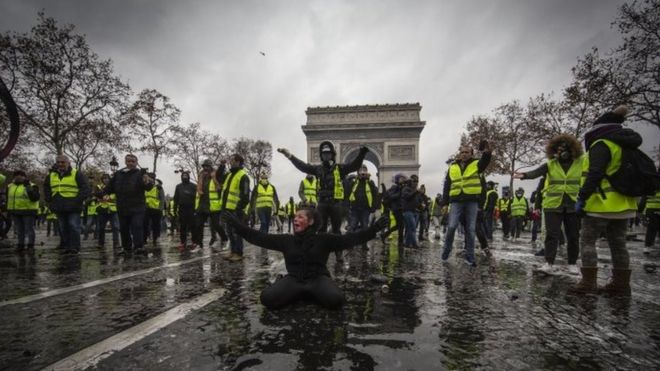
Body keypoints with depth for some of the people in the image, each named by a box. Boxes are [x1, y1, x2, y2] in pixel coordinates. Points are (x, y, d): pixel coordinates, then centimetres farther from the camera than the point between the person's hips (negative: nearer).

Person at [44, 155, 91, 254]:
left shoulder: (77, 174, -4)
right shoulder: (51, 175, 13)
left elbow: (86, 188, -8)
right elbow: (46, 188, 29)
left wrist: (77, 200, -15)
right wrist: (49, 200, 15)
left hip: (73, 207, -5)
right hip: (59, 208, 5)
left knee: (73, 227, -6)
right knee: (63, 228, 11)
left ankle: (74, 247, -2)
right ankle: (65, 246, 19)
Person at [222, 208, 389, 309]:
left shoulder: (323, 239, 0)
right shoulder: (286, 240, 6)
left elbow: (350, 238, -6)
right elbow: (258, 237, 6)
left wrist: (373, 229, -16)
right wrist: (237, 225, 1)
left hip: (318, 278, -1)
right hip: (294, 279, 1)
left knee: (336, 300, -33)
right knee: (267, 298, -26)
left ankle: (311, 294, 3)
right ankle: (302, 294, 5)